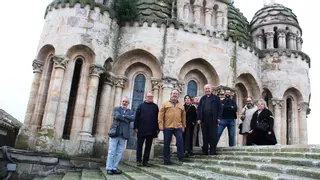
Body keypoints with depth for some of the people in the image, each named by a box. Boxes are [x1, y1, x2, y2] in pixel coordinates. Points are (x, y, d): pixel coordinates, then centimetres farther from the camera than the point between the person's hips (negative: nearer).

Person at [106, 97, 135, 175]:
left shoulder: (131, 112, 17)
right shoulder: (116, 109, 10)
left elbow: (133, 118, -5)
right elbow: (117, 116, -10)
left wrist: (123, 116, -9)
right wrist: (127, 120, -6)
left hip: (124, 134, 3)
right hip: (115, 133, -3)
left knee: (119, 152, 2)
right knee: (112, 151, -2)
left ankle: (114, 168, 8)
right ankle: (109, 168, 3)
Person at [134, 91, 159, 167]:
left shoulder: (155, 106, 9)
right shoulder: (141, 105, 7)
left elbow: (157, 118, 7)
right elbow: (137, 117, 3)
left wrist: (157, 129, 2)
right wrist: (136, 127, -4)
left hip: (151, 130, 1)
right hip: (141, 129, -1)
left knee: (148, 146, 6)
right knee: (139, 146, 4)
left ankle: (145, 161, 13)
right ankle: (139, 161, 12)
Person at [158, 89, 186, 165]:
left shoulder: (181, 106, 17)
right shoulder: (165, 104, 9)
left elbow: (183, 116, 18)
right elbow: (161, 115, 2)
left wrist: (183, 126, 13)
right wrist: (160, 124, -6)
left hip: (178, 127, 2)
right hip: (167, 127, -1)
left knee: (180, 141, -13)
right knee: (166, 143, 3)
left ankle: (181, 157, 1)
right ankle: (166, 159, 12)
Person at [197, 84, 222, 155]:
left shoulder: (216, 98, 7)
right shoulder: (202, 98, 16)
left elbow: (220, 109, 3)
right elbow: (198, 109, 12)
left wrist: (218, 118, -7)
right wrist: (199, 118, 2)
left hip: (213, 120, -3)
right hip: (204, 120, 3)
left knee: (213, 136, -1)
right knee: (205, 136, 6)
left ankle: (213, 151, 5)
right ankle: (205, 151, 13)